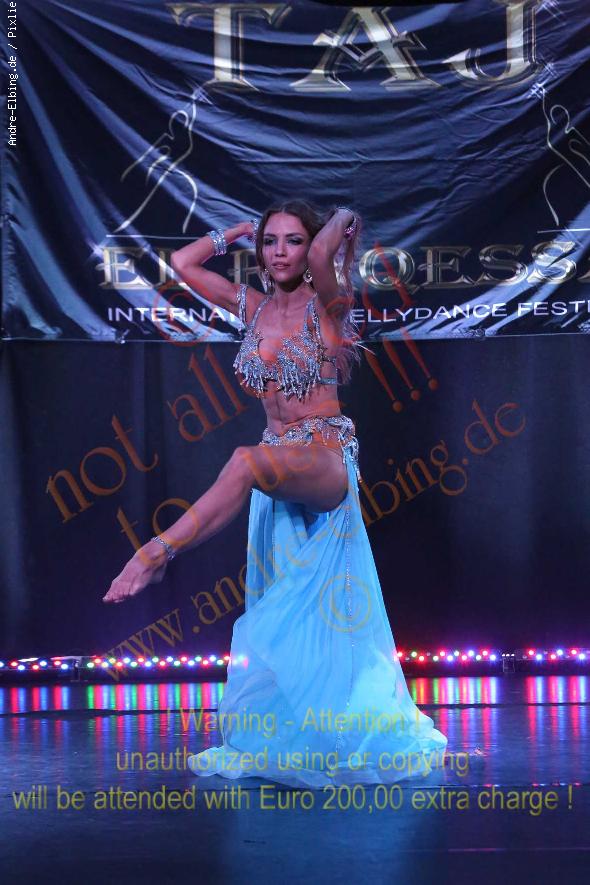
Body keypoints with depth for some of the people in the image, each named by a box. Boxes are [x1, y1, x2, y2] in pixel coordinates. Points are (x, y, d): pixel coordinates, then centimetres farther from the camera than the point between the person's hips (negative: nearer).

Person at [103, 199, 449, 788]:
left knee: (248, 462, -38)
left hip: (327, 460, -6)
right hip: (277, 473, 6)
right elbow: (182, 263, 9)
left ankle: (158, 552, -32)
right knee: (278, 607, 5)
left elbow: (324, 250, -27)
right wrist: (240, 230, 13)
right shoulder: (251, 307, 10)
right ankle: (269, 739, 11)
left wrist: (342, 222, -7)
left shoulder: (325, 303, -6)